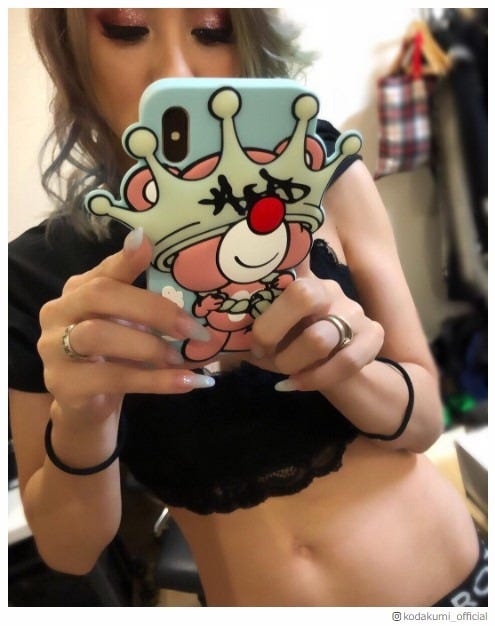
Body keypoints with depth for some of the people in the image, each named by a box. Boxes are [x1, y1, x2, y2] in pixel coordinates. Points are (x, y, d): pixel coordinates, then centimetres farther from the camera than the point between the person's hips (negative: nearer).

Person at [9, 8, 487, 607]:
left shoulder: (318, 173, -15)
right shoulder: (39, 272, -14)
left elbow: (425, 417, -10)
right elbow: (68, 550, -10)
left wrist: (334, 360, -30)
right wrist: (79, 420, -29)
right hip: (240, 598, 1)